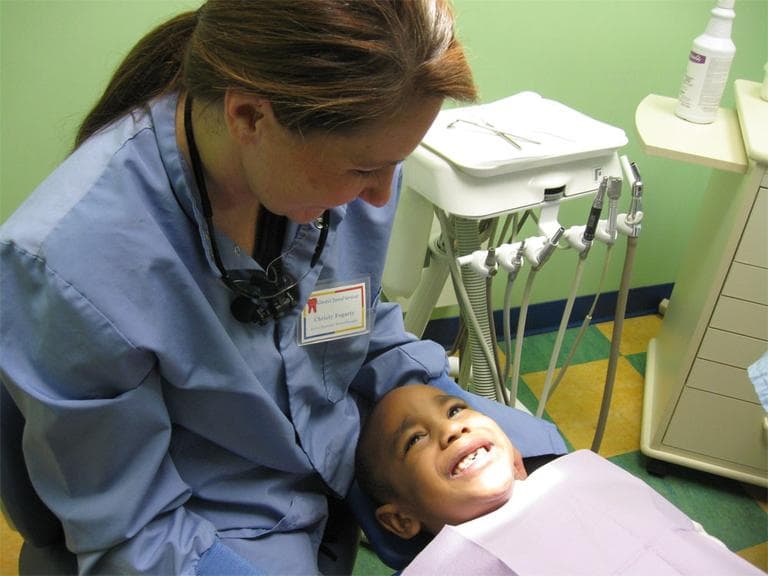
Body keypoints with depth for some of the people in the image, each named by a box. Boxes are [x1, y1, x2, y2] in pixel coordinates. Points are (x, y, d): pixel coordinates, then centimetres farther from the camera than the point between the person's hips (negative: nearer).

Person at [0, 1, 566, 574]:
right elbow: (129, 528, -18)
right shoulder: (68, 263, -30)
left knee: (542, 448, 11)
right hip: (221, 514, -4)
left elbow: (369, 325, 4)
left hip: (347, 428, 5)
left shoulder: (345, 151, -16)